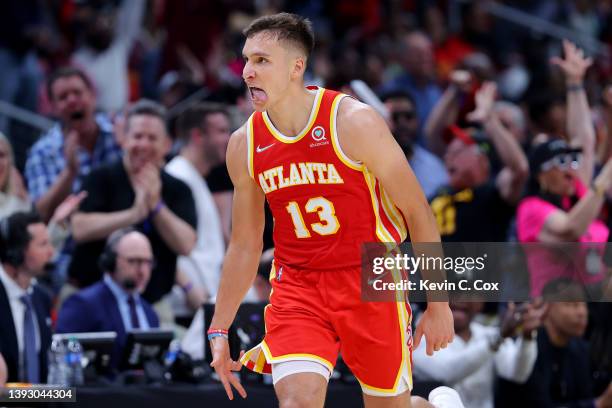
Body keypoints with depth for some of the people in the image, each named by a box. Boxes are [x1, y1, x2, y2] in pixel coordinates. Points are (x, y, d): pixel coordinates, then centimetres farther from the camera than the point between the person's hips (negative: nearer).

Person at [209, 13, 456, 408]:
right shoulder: (244, 145, 0)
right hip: (296, 285, 3)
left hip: (371, 282, -3)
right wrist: (219, 331, 11)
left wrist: (438, 304, -7)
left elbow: (417, 211, -8)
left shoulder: (354, 122, -14)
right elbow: (244, 245, 12)